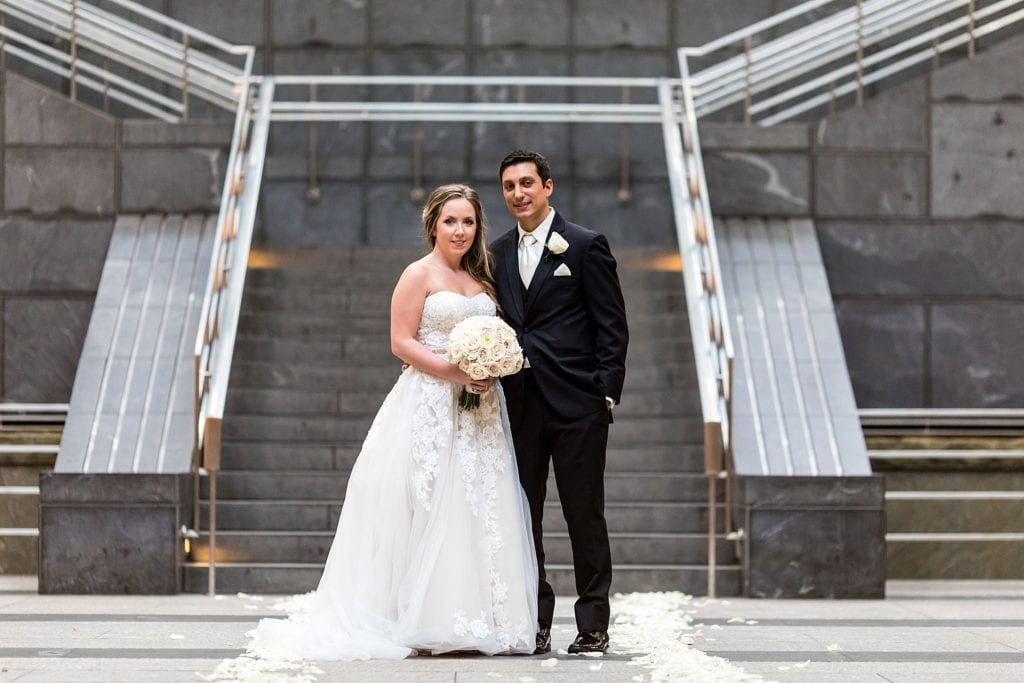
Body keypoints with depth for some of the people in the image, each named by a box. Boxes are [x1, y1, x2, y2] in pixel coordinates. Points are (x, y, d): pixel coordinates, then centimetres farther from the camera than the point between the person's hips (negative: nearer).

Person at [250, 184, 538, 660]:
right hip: (430, 406, -6)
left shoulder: (483, 279, 16)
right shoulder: (420, 274, -3)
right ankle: (429, 624, -4)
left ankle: (475, 620, 8)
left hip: (479, 410, 6)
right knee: (430, 509, -7)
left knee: (480, 510, 4)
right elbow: (401, 342, -9)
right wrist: (453, 371, -18)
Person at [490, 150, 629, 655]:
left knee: (584, 517, 0)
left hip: (576, 404, -4)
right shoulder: (497, 253, 13)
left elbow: (612, 326, -2)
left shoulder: (586, 247, -1)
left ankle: (592, 626, 7)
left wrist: (607, 392, -9)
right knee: (523, 518, 6)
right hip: (519, 404, 5)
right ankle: (534, 624, 13)